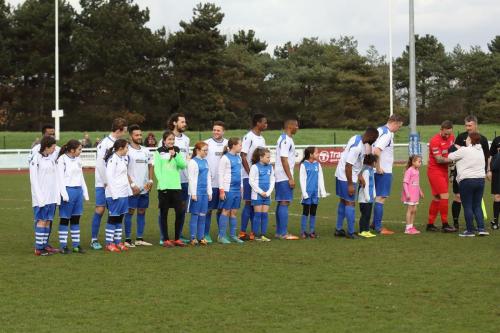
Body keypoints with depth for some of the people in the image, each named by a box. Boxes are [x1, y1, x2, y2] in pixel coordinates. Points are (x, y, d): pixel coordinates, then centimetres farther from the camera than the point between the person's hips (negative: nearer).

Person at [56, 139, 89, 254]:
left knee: (76, 219, 9)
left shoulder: (78, 160, 14)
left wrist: (85, 192, 16)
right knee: (65, 219, -1)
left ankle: (76, 245, 13)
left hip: (78, 191, 7)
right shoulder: (62, 160, -8)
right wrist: (64, 194, -16)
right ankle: (63, 246, 3)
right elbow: (60, 178, -11)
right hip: (68, 191, -7)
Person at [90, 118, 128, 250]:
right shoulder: (105, 143, -11)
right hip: (103, 183, -6)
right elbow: (100, 164, -13)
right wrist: (106, 182, -11)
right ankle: (94, 239, 0)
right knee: (100, 209, -6)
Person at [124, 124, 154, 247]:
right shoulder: (127, 151, -7)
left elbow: (150, 166, 18)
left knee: (142, 212, 9)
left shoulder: (145, 150, 12)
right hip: (133, 188, -6)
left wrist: (150, 180, 3)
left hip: (145, 188, 6)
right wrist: (132, 184, -15)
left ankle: (140, 239, 15)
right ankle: (127, 239, 0)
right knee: (130, 212, -3)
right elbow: (124, 170, -10)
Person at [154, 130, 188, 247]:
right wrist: (162, 182, -14)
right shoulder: (159, 152, 2)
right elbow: (157, 169, -4)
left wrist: (175, 155, -11)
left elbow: (183, 165, 1)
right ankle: (165, 239, 7)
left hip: (176, 186, 3)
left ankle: (177, 238, 10)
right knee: (164, 214, 2)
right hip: (164, 187, -3)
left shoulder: (177, 151, 12)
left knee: (180, 212, -1)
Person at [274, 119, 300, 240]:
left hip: (281, 177, 10)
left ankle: (279, 232, 15)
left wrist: (290, 177, 20)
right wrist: (290, 178, -19)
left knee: (281, 203, 11)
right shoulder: (285, 140, -15)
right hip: (284, 177, -10)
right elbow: (284, 160, -20)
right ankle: (283, 233, -11)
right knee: (284, 203, -10)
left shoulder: (285, 139, 16)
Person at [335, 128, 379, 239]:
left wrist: (360, 177, 20)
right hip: (346, 177, -10)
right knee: (350, 203, -4)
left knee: (343, 201, 15)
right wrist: (350, 185, -21)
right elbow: (348, 166, -26)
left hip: (341, 175, 10)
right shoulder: (357, 147, -26)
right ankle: (350, 232, 0)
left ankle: (338, 229, 22)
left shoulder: (358, 139, 4)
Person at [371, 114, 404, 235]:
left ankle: (375, 223, 25)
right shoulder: (387, 134, -16)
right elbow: (376, 151, -28)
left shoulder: (380, 130, 13)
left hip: (381, 170, 9)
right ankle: (378, 227, -2)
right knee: (381, 198, -5)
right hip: (384, 171, -9)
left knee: (379, 197, 18)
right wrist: (378, 168, -19)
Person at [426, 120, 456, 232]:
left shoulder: (451, 138, 6)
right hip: (435, 171, -8)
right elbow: (439, 159, -20)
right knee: (444, 196, -11)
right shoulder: (435, 141, -18)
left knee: (437, 198, 10)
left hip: (444, 171, 8)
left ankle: (430, 224, 17)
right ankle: (445, 225, -6)